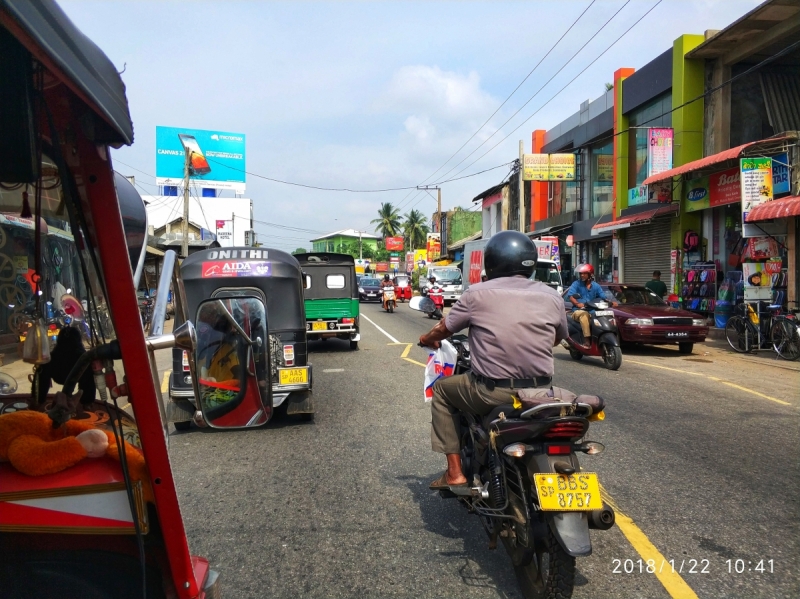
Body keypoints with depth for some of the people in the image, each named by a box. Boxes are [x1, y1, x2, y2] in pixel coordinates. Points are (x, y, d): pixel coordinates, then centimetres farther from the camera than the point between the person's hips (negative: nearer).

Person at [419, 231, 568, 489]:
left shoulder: (477, 294, -5)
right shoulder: (552, 297, 3)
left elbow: (444, 329, 8)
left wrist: (427, 339, 30)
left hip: (492, 393, -4)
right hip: (540, 392, 4)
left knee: (442, 390, 22)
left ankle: (455, 472, 15)